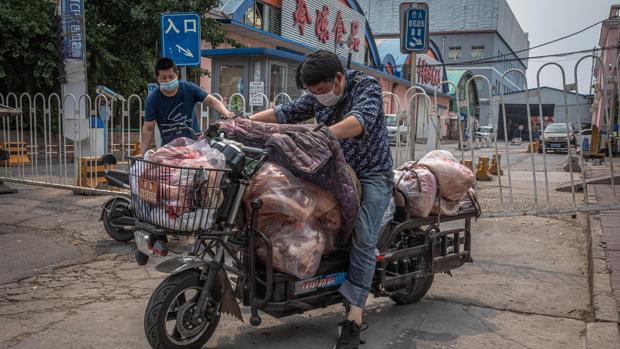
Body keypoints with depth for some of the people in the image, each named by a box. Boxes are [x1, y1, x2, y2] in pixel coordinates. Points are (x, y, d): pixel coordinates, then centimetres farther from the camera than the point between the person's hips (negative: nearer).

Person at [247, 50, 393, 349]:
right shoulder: (317, 97, 4)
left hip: (371, 174, -7)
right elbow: (284, 113, 0)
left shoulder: (366, 86, -15)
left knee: (362, 241, -19)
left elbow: (359, 121, -33)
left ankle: (354, 319, -21)